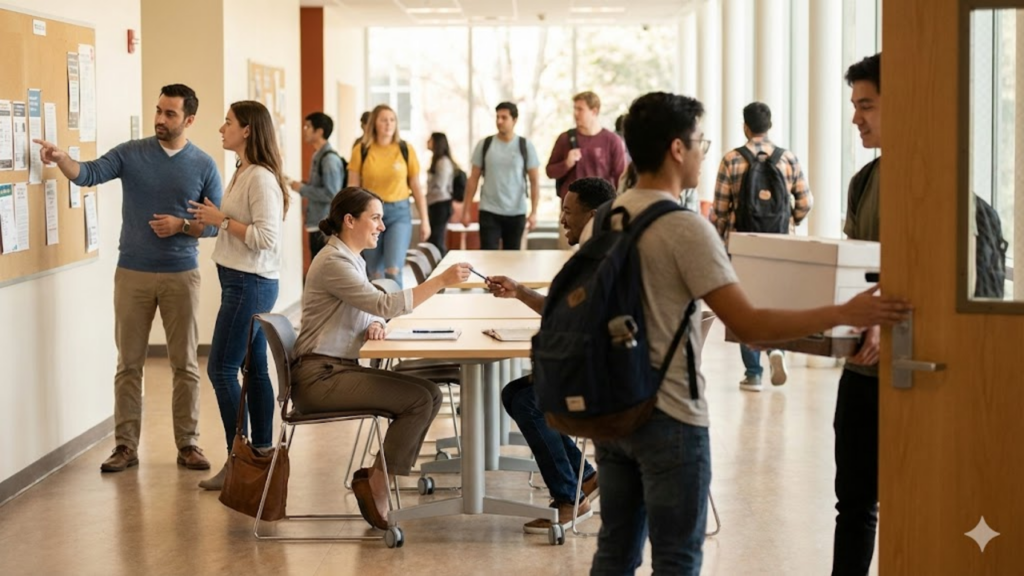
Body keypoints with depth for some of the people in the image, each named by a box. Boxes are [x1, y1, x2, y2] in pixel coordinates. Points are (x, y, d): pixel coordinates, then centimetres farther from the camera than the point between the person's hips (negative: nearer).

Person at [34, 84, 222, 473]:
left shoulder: (204, 166, 0)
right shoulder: (130, 153, 1)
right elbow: (90, 174, -13)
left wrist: (181, 225, -15)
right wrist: (60, 158, -31)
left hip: (181, 276, 0)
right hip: (132, 273, 1)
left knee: (185, 364, 5)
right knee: (129, 363, 5)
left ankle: (188, 444, 14)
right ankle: (126, 445, 11)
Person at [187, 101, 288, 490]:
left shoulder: (261, 179, -17)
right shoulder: (242, 173, 14)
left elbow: (266, 237, -23)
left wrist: (222, 220, -16)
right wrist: (214, 218, 8)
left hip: (250, 284, -10)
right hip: (244, 282, 10)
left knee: (221, 368, -8)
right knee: (254, 368, 12)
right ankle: (261, 453, 18)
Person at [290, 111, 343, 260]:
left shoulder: (330, 159, -15)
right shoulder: (318, 156, 13)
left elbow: (331, 194, -22)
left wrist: (302, 189, -15)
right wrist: (303, 185, 6)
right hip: (316, 225, 9)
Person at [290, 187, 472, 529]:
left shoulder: (353, 259, 16)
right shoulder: (333, 262, -15)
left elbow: (373, 308, 23)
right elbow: (385, 304, -24)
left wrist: (374, 325, -3)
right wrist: (440, 281, -27)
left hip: (341, 369, 9)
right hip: (318, 376, -9)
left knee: (430, 395, -5)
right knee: (419, 399, -18)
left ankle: (377, 478, -2)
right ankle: (376, 484, -9)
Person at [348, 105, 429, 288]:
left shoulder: (406, 150, 0)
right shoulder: (361, 150, -1)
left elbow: (416, 188, 5)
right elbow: (353, 188, 2)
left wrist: (424, 220, 5)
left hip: (399, 212, -1)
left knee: (393, 271, -14)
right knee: (375, 274, 7)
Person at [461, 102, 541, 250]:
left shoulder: (526, 146, 0)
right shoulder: (484, 145, 2)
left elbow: (535, 181, -1)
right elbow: (473, 179, 6)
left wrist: (534, 212, -10)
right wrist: (466, 210, 1)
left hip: (516, 213, 0)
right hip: (489, 211, 0)